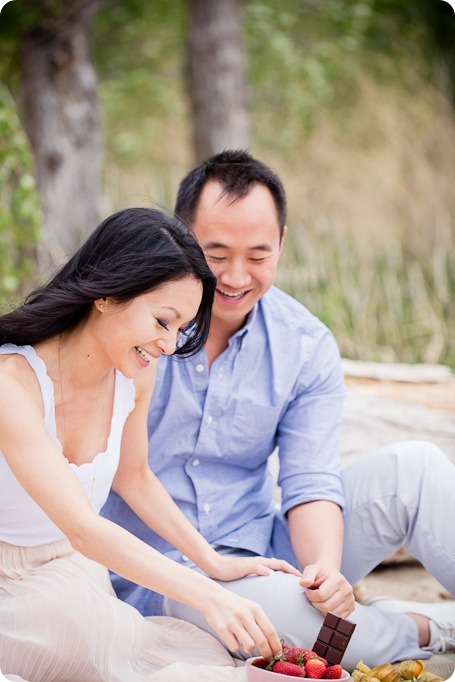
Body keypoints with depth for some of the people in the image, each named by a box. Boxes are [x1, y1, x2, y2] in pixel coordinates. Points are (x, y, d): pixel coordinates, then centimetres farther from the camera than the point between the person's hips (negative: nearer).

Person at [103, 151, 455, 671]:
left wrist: (325, 566, -24)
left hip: (262, 549, 4)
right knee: (271, 604, -37)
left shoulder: (307, 347, 1)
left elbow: (309, 481, -3)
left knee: (410, 467, -15)